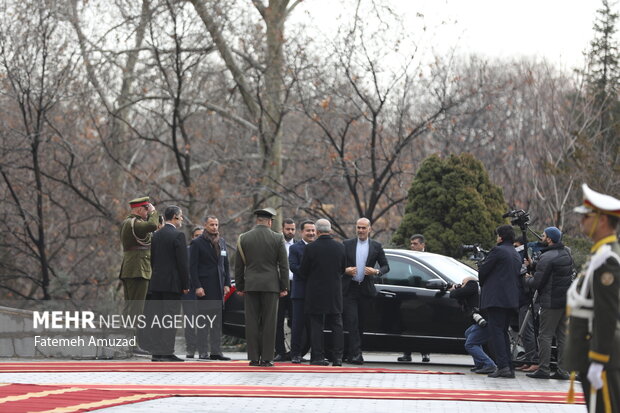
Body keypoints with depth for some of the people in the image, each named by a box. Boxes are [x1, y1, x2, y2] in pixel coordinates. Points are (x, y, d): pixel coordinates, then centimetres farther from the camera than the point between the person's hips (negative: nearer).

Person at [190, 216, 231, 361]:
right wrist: (197, 286, -14)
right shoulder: (197, 243, -3)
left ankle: (216, 351, 6)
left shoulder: (222, 243, 15)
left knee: (217, 320, 4)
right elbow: (192, 267, -6)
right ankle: (202, 352, -2)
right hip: (204, 287, -6)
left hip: (219, 288, 6)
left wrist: (227, 284, 8)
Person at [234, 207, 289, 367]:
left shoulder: (244, 238, 3)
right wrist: (284, 287, 6)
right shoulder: (277, 238, -1)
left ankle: (254, 358, 3)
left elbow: (238, 265, 7)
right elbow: (284, 265, 0)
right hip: (271, 285, -2)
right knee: (269, 322, 0)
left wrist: (239, 287, 13)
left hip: (250, 285, 2)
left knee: (252, 322, 3)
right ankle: (266, 358, -2)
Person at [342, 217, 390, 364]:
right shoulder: (347, 244, 7)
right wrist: (346, 270, -11)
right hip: (349, 289, -1)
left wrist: (376, 272, -11)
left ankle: (353, 355, 13)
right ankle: (356, 354, -16)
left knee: (362, 323, 4)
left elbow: (386, 266, 10)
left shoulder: (376, 246, 8)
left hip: (366, 290, 1)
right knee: (352, 322, -12)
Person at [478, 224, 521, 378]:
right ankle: (509, 368, 9)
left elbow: (482, 270, -6)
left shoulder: (497, 250, -8)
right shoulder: (516, 255, 19)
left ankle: (503, 367, -17)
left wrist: (482, 284, 15)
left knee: (496, 332, -8)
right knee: (503, 332, 13)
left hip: (496, 298, -8)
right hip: (511, 299, 8)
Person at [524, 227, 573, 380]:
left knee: (545, 336, -2)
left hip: (551, 302, -8)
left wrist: (527, 279, 7)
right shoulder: (566, 253, 10)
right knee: (563, 336, 9)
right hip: (566, 302, 8)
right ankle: (563, 370, 8)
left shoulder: (547, 258, -16)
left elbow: (537, 283, -14)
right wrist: (533, 265, 11)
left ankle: (543, 369, -3)